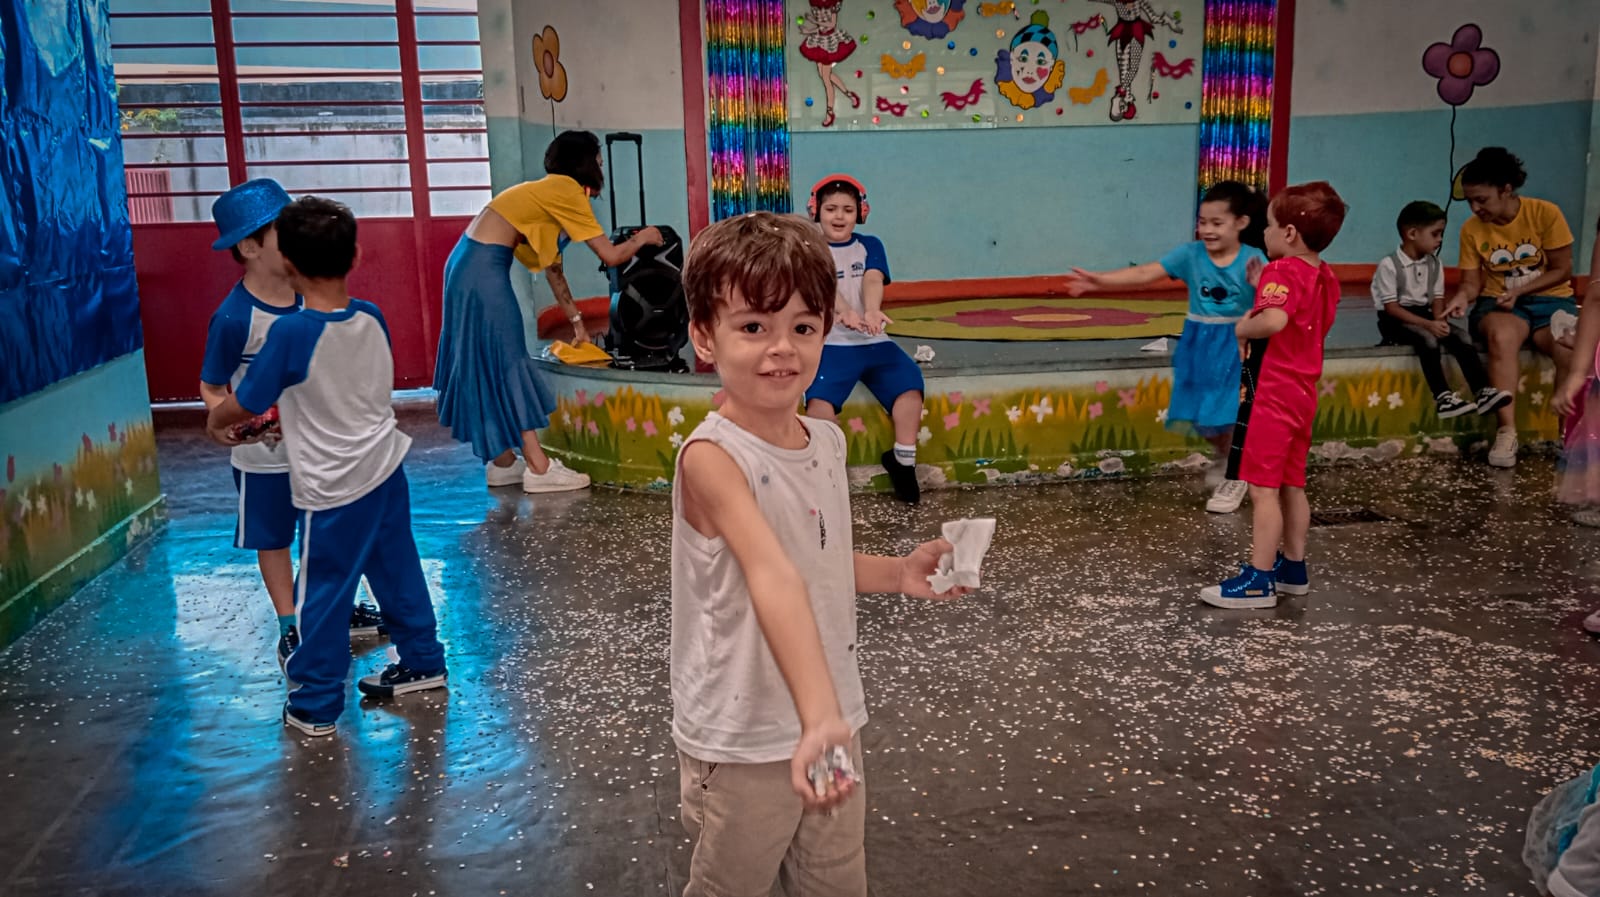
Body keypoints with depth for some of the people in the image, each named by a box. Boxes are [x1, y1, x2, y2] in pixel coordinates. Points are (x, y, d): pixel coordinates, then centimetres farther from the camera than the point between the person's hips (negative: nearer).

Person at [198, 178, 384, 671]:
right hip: (265, 455, -5)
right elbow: (211, 390, -15)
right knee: (273, 539, 13)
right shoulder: (234, 318, -24)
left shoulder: (308, 296, -8)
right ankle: (290, 628, 27)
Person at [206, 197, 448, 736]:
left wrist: (216, 423, 12)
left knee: (323, 595, 7)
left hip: (332, 489, -6)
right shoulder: (373, 319, -3)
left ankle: (315, 707, 19)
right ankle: (422, 662, 34)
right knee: (398, 573, 20)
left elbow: (243, 405, -10)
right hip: (386, 469, 6)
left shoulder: (290, 333, -21)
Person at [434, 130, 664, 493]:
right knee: (507, 362, -6)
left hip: (471, 264, 9)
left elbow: (552, 265, 23)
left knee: (490, 364, 13)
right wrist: (642, 238, 10)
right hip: (484, 269, -9)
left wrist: (575, 320, 27)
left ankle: (503, 461, 20)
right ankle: (538, 467, -1)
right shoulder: (567, 191, -9)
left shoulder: (549, 192, 19)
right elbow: (611, 255, -9)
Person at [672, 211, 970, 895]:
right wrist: (819, 717, -49)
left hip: (830, 719, 7)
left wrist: (897, 573, -1)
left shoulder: (826, 440, 0)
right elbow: (772, 577, -40)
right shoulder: (713, 456, -24)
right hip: (742, 741, -6)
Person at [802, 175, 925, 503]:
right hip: (830, 344, -2)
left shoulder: (870, 246, 14)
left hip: (874, 342, 2)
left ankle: (903, 461, -9)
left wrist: (872, 311, -32)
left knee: (910, 385, -24)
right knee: (819, 398, -31)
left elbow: (873, 281, -7)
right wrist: (846, 312, -39)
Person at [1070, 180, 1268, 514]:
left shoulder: (1252, 259, -12)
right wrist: (1100, 280, -24)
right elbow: (1144, 273, -14)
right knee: (1200, 414, 9)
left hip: (1236, 347, -3)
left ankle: (1236, 477, 22)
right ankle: (1225, 455, 41)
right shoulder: (1190, 254, -7)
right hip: (1199, 347, 3)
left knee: (1229, 413, -2)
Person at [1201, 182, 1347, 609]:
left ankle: (1259, 580, -1)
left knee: (1263, 489, -5)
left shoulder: (1282, 272, -18)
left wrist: (1243, 327, -18)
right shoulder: (1325, 276, 10)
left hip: (1271, 396, -10)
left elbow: (1273, 321, -37)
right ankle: (1293, 567, 27)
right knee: (1292, 485, 17)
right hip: (1301, 394, 10)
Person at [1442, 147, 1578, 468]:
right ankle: (1506, 431, -36)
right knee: (1502, 336, -38)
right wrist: (1462, 298, -22)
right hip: (1499, 303, 0)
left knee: (1574, 350, -33)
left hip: (1549, 299, 0)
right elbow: (1471, 282, 1)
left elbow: (1562, 270, -4)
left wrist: (1519, 290, -16)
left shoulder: (1546, 213, -8)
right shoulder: (1471, 229, -2)